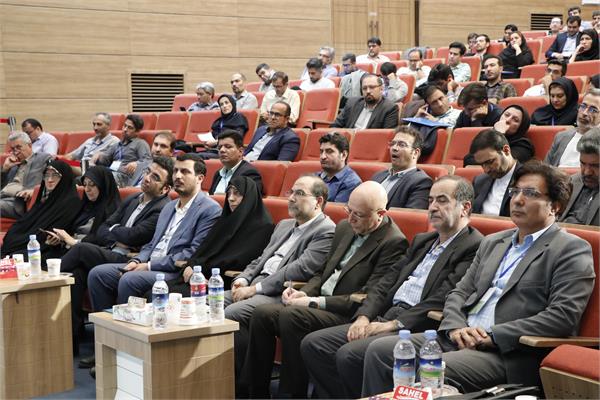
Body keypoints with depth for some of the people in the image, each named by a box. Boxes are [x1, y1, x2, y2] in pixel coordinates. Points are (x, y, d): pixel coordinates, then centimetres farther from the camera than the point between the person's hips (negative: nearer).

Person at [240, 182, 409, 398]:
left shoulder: (393, 243, -11)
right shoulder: (345, 228, 14)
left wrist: (314, 302, -17)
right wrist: (304, 293, 0)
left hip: (347, 316, -8)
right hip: (318, 306, 8)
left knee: (291, 315, -31)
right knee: (262, 313, -12)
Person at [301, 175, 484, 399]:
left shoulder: (474, 248, -4)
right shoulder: (422, 242, 23)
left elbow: (443, 300, -15)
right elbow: (385, 284, 17)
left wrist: (394, 324, -16)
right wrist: (363, 316, 0)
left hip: (418, 329, -8)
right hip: (386, 319, 9)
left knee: (349, 354, -28)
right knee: (312, 344, -5)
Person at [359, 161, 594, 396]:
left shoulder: (572, 250, -1)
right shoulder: (492, 242, 22)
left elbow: (563, 316, -13)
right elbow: (460, 293, 20)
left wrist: (494, 336, -16)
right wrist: (456, 327, -3)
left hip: (509, 355, -7)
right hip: (459, 339, 7)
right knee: (379, 351, -9)